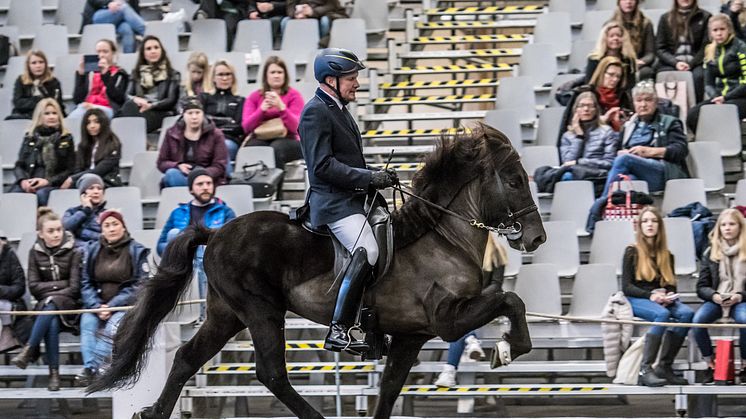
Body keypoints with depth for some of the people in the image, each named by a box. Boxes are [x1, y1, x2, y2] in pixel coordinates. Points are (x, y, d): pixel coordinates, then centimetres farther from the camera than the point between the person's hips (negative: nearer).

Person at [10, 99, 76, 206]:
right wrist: (23, 180, -7)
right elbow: (19, 165, 16)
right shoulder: (29, 137, 19)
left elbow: (70, 170, 6)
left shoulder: (66, 139, 11)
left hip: (52, 184, -2)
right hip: (28, 182, 2)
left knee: (41, 194, -38)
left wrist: (48, 181, -10)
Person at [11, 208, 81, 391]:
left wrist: (50, 294, -14)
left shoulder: (73, 252, -3)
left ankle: (28, 351, -38)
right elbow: (33, 286, 0)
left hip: (69, 303, -2)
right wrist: (61, 284, -10)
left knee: (50, 309, -36)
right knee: (52, 323, -32)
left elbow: (75, 288, -8)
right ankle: (54, 374, -38)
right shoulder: (35, 252, 7)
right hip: (44, 305, 2)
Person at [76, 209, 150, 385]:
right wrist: (97, 306, -13)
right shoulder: (93, 251, 12)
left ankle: (92, 368, -43)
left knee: (114, 325, -33)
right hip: (97, 304, 3)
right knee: (87, 322, -29)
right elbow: (86, 283, 6)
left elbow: (139, 285, -5)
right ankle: (89, 367, -40)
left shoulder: (137, 251, 2)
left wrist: (112, 306, -14)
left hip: (125, 305, -3)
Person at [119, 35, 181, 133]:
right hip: (139, 108, 3)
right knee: (129, 106, -36)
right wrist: (135, 100, -10)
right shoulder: (136, 73, 25)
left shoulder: (172, 74, 12)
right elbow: (128, 96, 16)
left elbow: (171, 101, 1)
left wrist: (150, 105, -15)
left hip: (160, 112, -3)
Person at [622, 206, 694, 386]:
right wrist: (651, 296, -19)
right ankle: (645, 370, -40)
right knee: (662, 314, -37)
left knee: (687, 313, -27)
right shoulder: (632, 252, 4)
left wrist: (668, 296, -10)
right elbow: (627, 287, -3)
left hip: (662, 300, 5)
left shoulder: (667, 256, 19)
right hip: (637, 300, -5)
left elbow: (671, 285, 15)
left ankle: (664, 367, -26)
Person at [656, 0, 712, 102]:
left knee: (698, 75, -33)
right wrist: (676, 63, -8)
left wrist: (691, 64, -11)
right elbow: (660, 48, 9)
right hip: (670, 64, 1)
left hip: (695, 63, -1)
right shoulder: (666, 18, 13)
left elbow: (706, 47, 3)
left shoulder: (704, 17, 9)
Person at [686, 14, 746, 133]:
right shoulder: (710, 53, 14)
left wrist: (725, 98, -15)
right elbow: (709, 84, 13)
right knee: (692, 115, -21)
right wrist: (716, 97, -9)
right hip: (719, 97, 5)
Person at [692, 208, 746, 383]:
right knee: (698, 320, -30)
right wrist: (714, 296, -13)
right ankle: (710, 365, -14)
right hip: (716, 300, 2)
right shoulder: (710, 253, 9)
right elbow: (701, 287, 8)